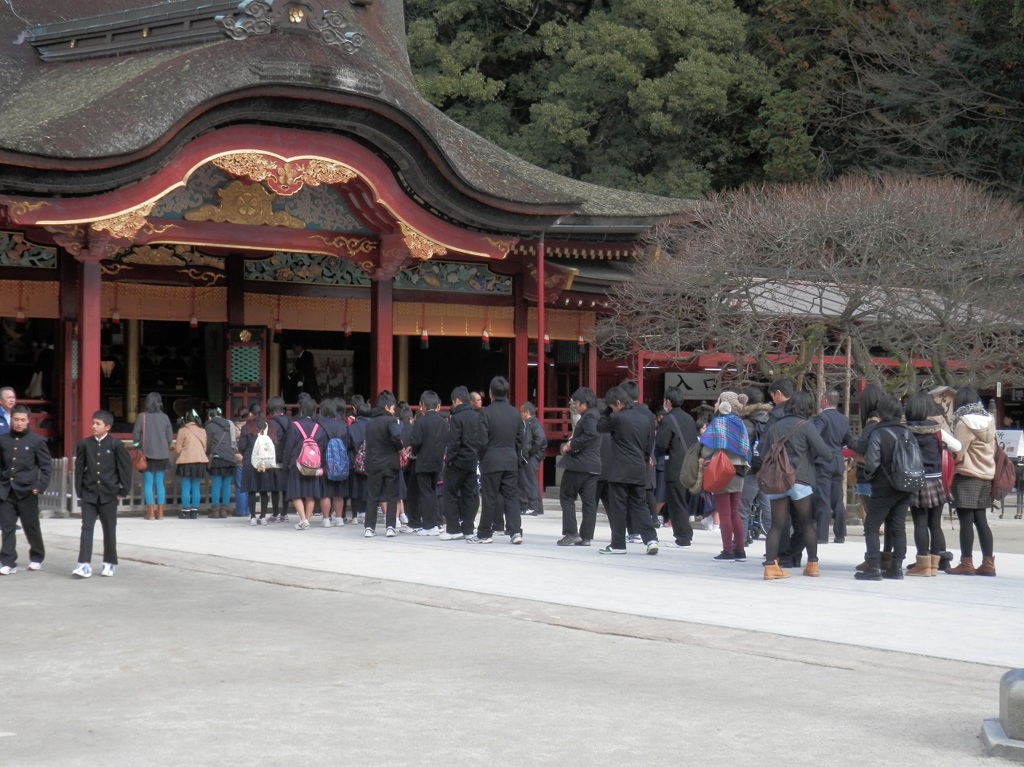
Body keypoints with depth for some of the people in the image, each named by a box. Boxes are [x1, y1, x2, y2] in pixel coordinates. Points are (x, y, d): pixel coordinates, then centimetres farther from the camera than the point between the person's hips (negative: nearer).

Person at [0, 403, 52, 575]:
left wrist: (40, 486, -10)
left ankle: (37, 559, 24)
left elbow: (47, 465, -2)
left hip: (27, 491, -3)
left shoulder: (36, 440, -3)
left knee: (31, 527, 7)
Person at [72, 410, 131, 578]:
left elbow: (125, 467, -2)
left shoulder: (115, 444, -5)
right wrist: (79, 490, 2)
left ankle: (109, 563, 20)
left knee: (109, 530, 8)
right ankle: (85, 565, -10)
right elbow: (79, 468, 6)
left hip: (109, 494, -1)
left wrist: (123, 489, -4)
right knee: (87, 528, -6)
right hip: (89, 494, 1)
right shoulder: (85, 444, 1)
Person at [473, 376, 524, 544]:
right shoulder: (515, 413, 4)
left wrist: (481, 458, 4)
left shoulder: (486, 412, -10)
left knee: (489, 498, 3)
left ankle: (484, 534, 10)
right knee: (512, 496, 5)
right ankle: (515, 531, -4)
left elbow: (482, 441, -11)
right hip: (511, 461, 4)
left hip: (491, 461, -4)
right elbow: (520, 439, 8)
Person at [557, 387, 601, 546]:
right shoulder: (594, 415, 17)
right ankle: (586, 536, 8)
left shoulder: (589, 416, -13)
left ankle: (571, 533, -6)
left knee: (566, 497, -1)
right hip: (593, 465, 9)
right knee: (589, 501, 6)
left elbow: (590, 435, -28)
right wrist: (568, 444, 7)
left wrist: (571, 445, -18)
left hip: (579, 464, -9)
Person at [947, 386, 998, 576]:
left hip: (966, 477, -7)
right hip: (986, 476, 8)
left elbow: (957, 453, -13)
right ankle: (988, 563, 10)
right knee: (981, 520, 11)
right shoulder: (988, 420, 9)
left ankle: (966, 563, -4)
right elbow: (992, 448, 14)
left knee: (966, 521, -4)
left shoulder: (964, 422, -14)